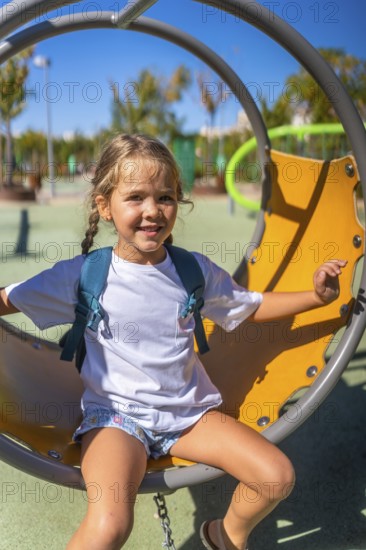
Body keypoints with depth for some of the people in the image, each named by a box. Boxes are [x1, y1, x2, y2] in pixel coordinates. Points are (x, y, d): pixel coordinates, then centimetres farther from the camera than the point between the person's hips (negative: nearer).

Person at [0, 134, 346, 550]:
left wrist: (316, 296, 1)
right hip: (115, 414, -3)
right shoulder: (84, 275, -10)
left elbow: (253, 306, 11)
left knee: (278, 475, -7)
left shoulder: (195, 270, -2)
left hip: (189, 411, 4)